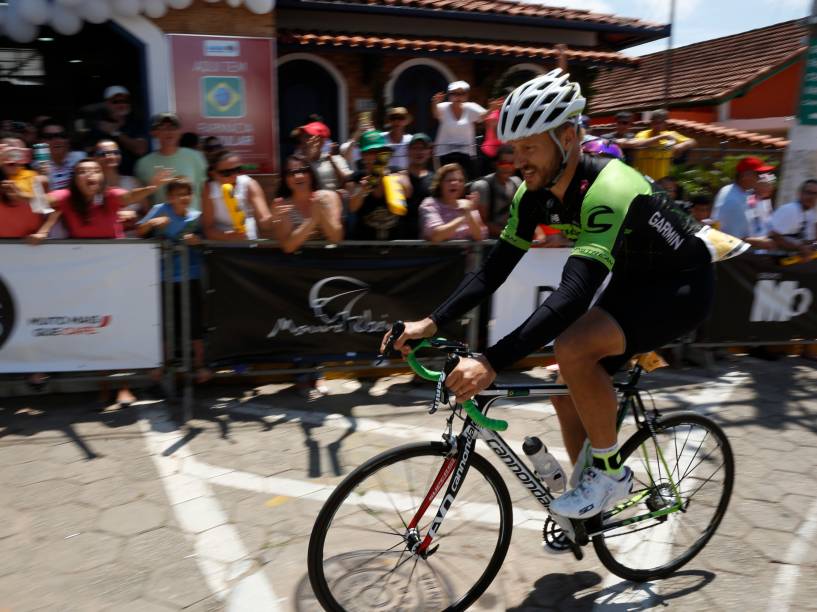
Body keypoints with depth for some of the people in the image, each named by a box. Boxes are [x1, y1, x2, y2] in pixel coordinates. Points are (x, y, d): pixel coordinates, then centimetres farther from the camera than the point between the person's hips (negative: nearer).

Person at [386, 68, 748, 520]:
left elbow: (573, 295, -44)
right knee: (568, 389, 3)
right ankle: (589, 484, 26)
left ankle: (611, 470, -7)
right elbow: (493, 270, -8)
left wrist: (492, 362, -50)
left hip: (681, 286, -8)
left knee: (573, 349, -30)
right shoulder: (535, 194, -10)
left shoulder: (607, 190, -34)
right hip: (631, 282, 8)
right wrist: (431, 322, -19)